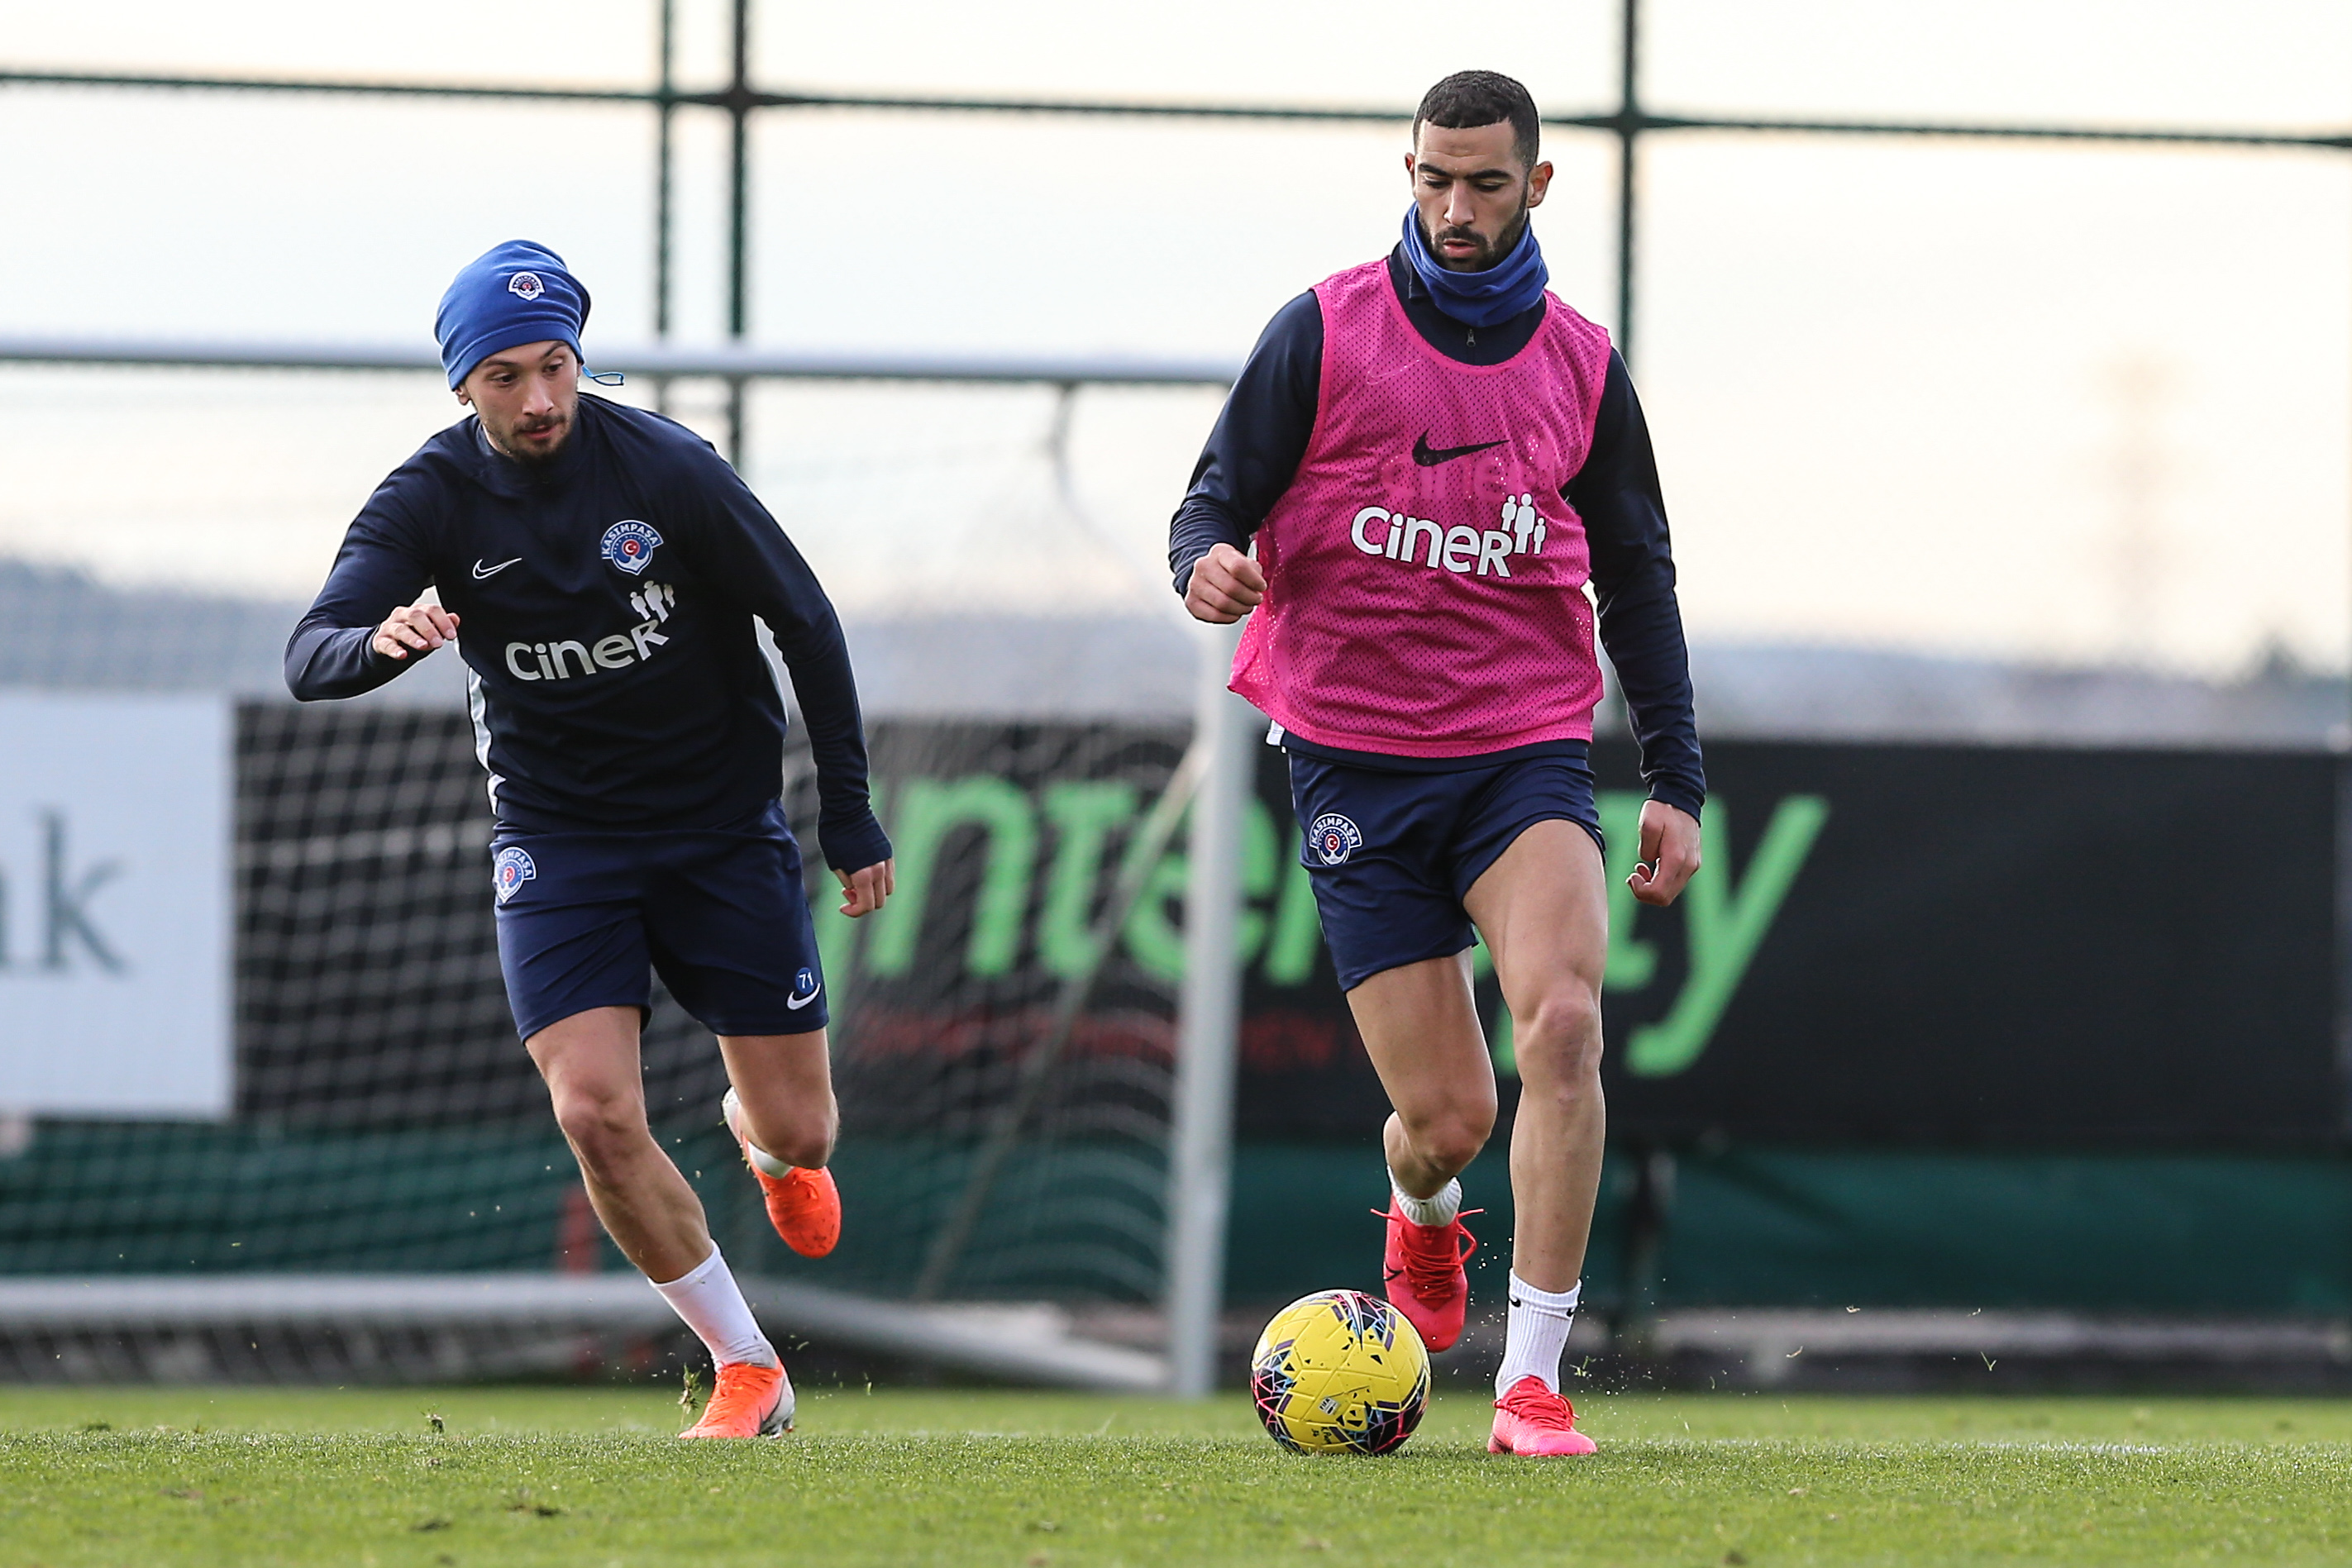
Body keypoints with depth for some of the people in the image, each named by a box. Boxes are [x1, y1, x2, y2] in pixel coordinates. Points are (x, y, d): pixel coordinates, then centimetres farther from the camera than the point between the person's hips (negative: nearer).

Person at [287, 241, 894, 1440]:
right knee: (596, 1112, -18)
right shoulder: (429, 502, -11)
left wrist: (848, 810, -2)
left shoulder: (663, 470, -14)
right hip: (555, 837, 0)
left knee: (798, 1132, 1)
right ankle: (747, 1371, -1)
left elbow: (804, 623, -3)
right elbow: (310, 659, -22)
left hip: (724, 829, 0)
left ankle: (762, 1136, 42)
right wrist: (384, 640, -46)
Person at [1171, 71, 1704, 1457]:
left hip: (1527, 752, 1)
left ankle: (1535, 1380, -20)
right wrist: (1210, 561, -23)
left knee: (1562, 1020, -25)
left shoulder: (1581, 365, 9)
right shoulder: (1324, 333, 1)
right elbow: (1217, 501, 2)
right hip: (1355, 757, -1)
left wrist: (1678, 781, 9)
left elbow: (1637, 576, 15)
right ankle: (1425, 1213, 38)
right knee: (1449, 1118, -3)